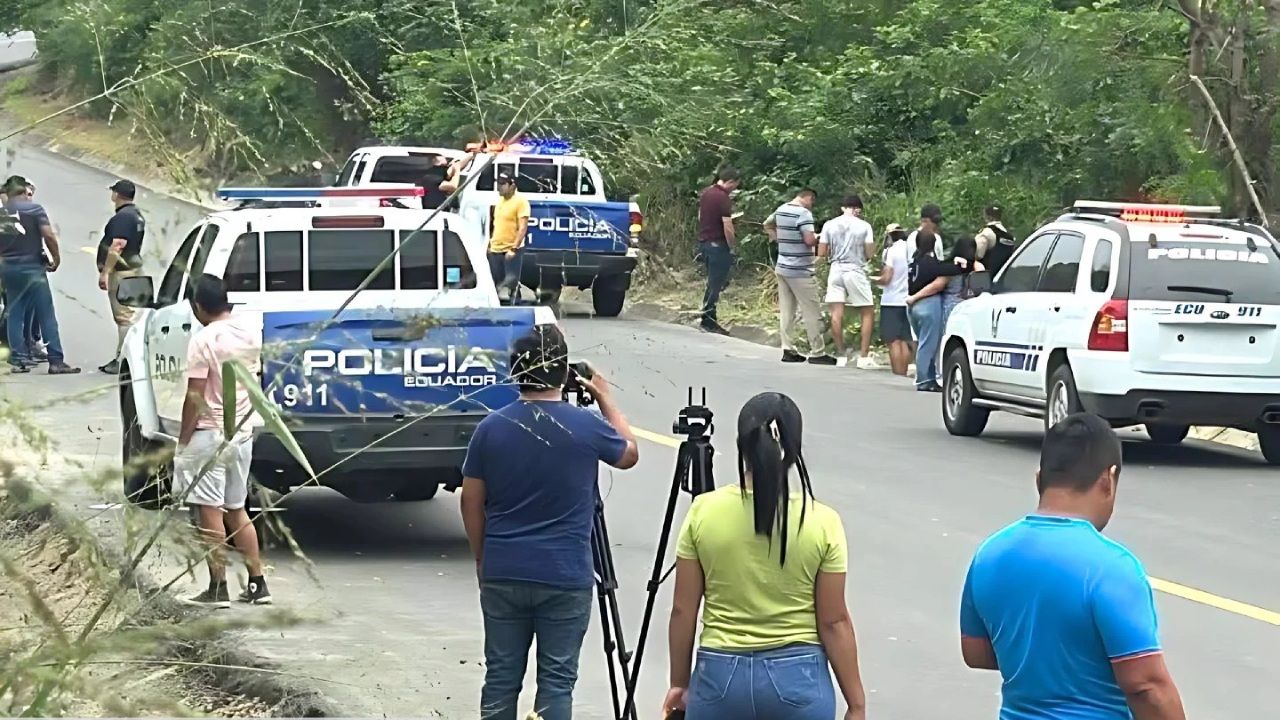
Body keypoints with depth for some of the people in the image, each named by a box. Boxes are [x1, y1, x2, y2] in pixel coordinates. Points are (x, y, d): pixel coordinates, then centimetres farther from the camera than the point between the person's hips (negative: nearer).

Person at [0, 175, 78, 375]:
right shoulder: (34, 208, -6)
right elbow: (49, 235, -14)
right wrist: (56, 259, -3)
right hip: (32, 267, -4)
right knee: (46, 315, -3)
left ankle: (18, 358, 8)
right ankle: (56, 361, -7)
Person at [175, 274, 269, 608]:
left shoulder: (204, 340, -17)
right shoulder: (251, 328, 3)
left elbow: (195, 397, -17)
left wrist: (183, 440, -10)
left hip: (209, 434, -7)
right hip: (242, 431, 7)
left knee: (210, 511, -2)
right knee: (237, 509, 16)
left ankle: (218, 589, -2)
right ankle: (257, 584, 15)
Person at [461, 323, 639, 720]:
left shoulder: (491, 428, -3)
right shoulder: (586, 426, -9)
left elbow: (471, 501, 4)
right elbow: (629, 454, 13)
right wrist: (605, 398, 23)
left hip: (503, 574, 2)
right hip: (565, 578, -2)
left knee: (501, 677, 9)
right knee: (556, 680, 3)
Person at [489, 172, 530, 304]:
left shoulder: (520, 202, -12)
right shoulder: (500, 201, 12)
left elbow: (523, 228, -17)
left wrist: (514, 248, -23)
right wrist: (491, 243, 18)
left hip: (512, 250, -8)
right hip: (496, 249, 8)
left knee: (511, 280, -9)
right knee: (497, 282, 12)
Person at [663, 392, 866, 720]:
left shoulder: (704, 513, -5)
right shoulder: (822, 524, -8)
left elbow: (683, 610, 0)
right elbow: (834, 621, -6)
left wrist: (680, 683, 12)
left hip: (719, 677, 1)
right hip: (798, 679, -1)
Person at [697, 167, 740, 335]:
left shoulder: (705, 193, 8)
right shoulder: (724, 198, -18)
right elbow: (727, 228, -20)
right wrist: (732, 247, -8)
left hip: (703, 241, 9)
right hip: (718, 245, -9)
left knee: (714, 282, 17)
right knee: (715, 283, -1)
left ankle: (709, 318, 17)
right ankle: (708, 320, 2)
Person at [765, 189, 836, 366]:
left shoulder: (780, 210, 9)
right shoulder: (804, 214, -18)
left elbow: (767, 224, 28)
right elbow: (809, 240, -26)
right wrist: (820, 238, -6)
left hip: (782, 268, 8)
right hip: (800, 271, -8)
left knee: (786, 310, 10)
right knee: (812, 313, -1)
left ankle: (788, 349, 11)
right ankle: (817, 353, 2)